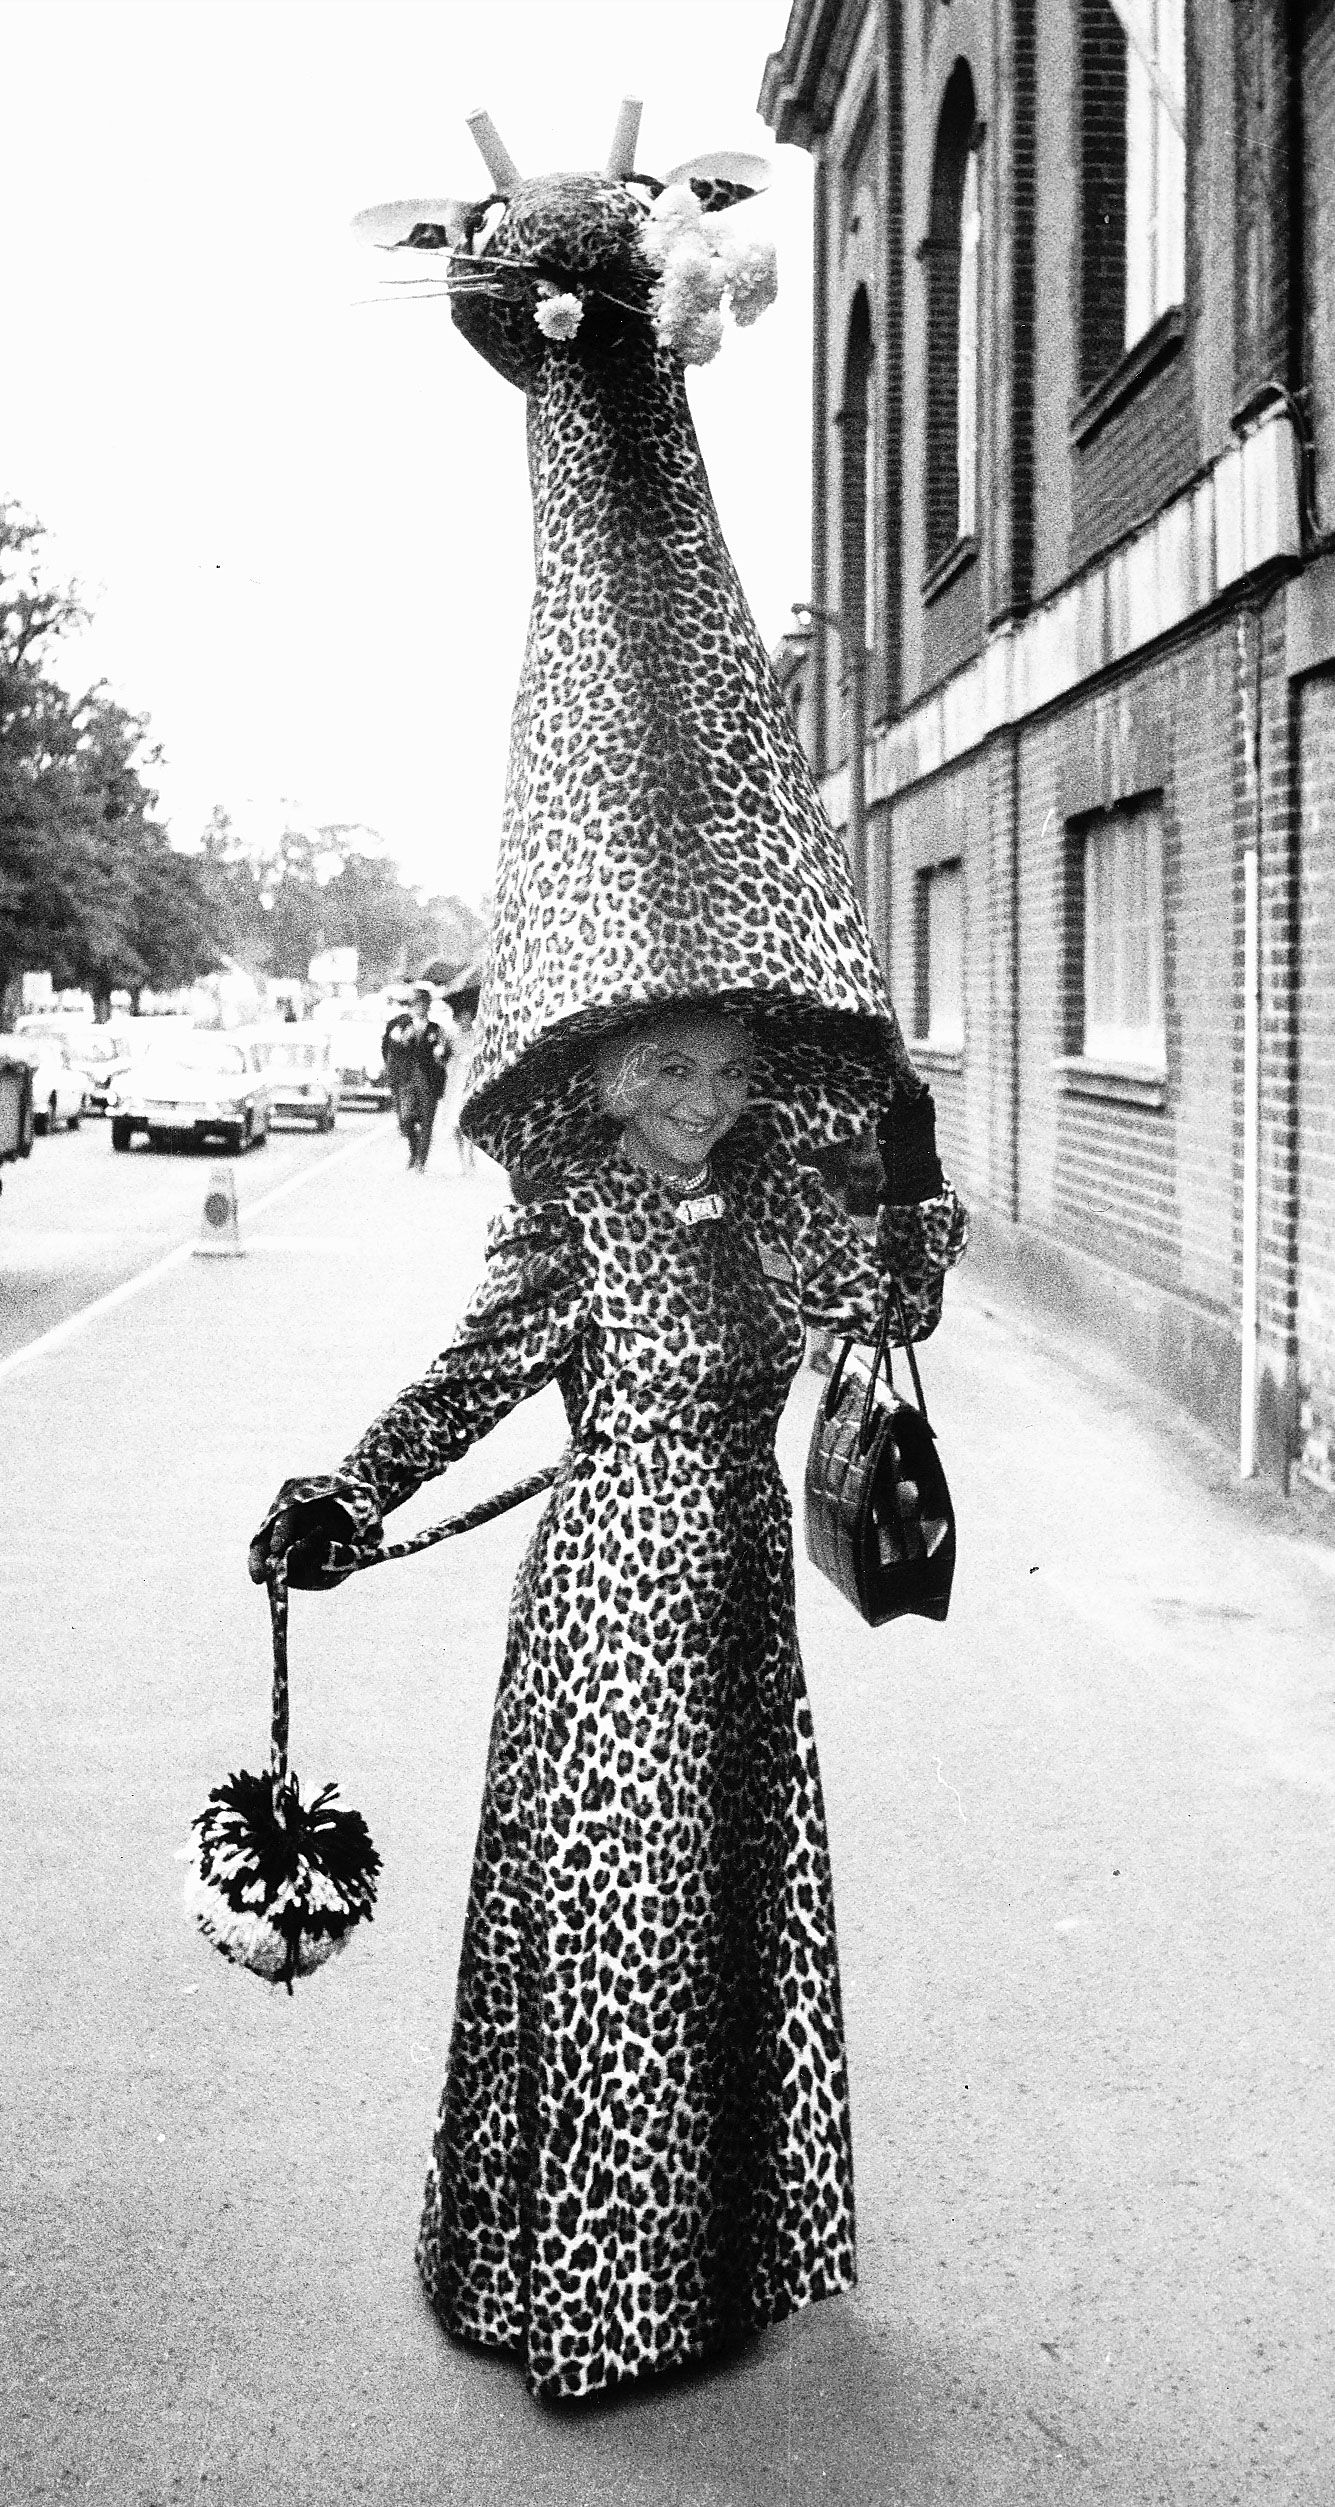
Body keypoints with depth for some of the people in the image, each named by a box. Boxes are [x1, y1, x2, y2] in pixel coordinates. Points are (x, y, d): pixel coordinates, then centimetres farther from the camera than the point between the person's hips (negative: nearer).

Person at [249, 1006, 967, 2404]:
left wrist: (914, 1180, 1)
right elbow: (471, 1377, -19)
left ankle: (733, 2226, 36)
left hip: (743, 1580, 7)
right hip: (619, 1579, -7)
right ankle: (584, 2278, 19)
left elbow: (890, 1305, 11)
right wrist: (345, 1498, -30)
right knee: (615, 1910, 1)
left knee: (754, 1897, 16)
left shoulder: (768, 1190, 6)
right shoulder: (567, 1214, -11)